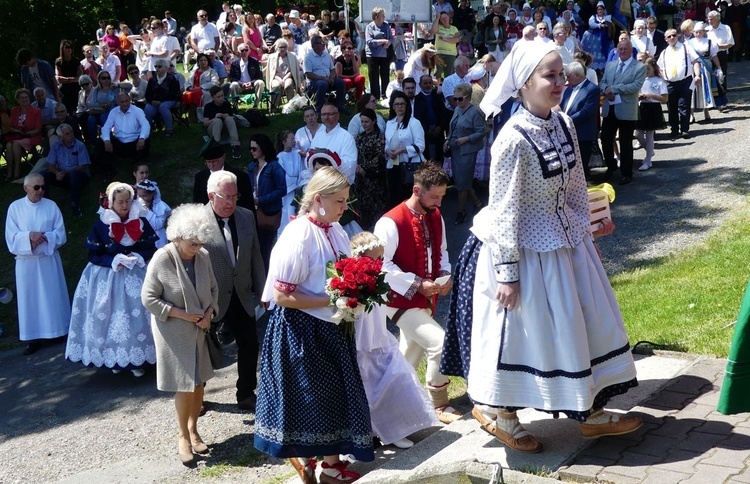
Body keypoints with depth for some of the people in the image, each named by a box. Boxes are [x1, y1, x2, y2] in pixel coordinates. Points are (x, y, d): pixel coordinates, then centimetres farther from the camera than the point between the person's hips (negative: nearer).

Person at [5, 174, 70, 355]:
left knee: (54, 297, 7)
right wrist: (29, 236, -22)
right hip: (26, 261, 0)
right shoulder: (15, 207, -4)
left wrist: (45, 237, -20)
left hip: (49, 260, 1)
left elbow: (61, 234, -2)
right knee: (30, 299, 4)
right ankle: (34, 338, 11)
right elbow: (11, 238, -6)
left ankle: (60, 332, 19)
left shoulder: (51, 206, -2)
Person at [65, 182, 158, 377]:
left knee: (138, 315, -2)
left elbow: (151, 248, 4)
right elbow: (94, 255, -3)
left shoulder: (141, 222, 1)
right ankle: (114, 359, 13)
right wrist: (115, 261, -17)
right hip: (108, 277, -1)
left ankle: (137, 360, 7)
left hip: (137, 275, 1)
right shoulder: (100, 225, -4)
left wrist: (138, 257, -14)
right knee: (111, 316, 0)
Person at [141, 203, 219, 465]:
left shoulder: (203, 256, -5)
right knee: (185, 386, -2)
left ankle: (193, 431, 30)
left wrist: (209, 312, -11)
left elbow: (213, 288, 8)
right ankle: (183, 436, 17)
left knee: (199, 383, 12)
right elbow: (148, 299, -13)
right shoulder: (161, 259, -18)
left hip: (200, 331, 4)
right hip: (174, 333, -4)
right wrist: (182, 314, -19)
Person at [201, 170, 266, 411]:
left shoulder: (246, 217, 2)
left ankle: (246, 395, 30)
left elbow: (255, 256, 8)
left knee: (249, 345, 12)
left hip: (242, 298, 5)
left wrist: (261, 290, 8)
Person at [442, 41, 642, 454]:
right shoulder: (513, 139, -23)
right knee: (519, 331, 7)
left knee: (588, 322, 16)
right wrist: (507, 272, -18)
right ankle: (494, 408, 32)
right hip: (525, 248, -8)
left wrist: (584, 233, 12)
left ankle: (590, 411, 33)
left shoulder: (564, 124, -1)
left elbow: (575, 187, 9)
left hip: (565, 240, 8)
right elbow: (504, 210, -21)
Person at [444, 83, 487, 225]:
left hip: (467, 151, -8)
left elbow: (482, 132, -14)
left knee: (462, 182, 0)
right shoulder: (457, 110, 8)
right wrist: (448, 140, 2)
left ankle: (461, 212, 15)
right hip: (455, 150, 8)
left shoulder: (475, 112, -14)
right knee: (459, 180, 13)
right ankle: (476, 202, 32)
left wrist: (466, 139, -20)